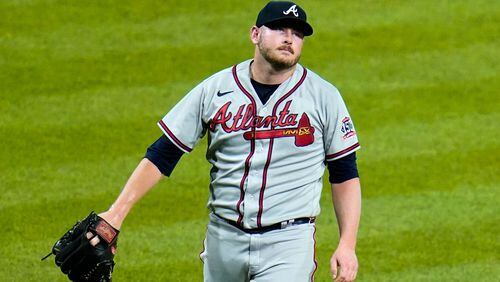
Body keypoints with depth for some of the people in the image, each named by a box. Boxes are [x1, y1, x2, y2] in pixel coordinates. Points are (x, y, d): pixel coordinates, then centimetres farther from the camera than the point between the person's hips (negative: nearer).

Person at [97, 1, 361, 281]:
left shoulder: (323, 96, -1)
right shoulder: (215, 90, 1)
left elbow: (345, 174, 4)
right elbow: (160, 157, 4)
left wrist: (347, 245, -5)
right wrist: (116, 214, -6)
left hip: (289, 240, -3)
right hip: (224, 237, 3)